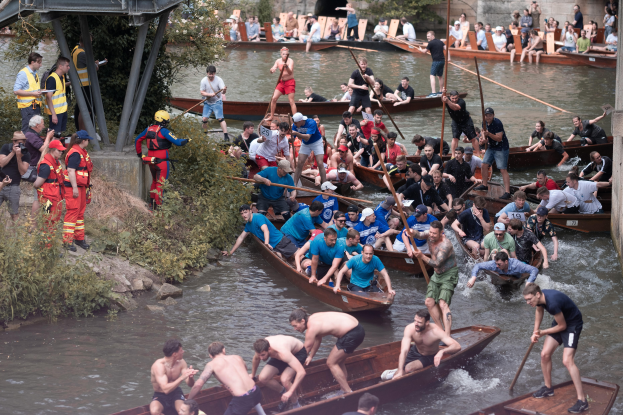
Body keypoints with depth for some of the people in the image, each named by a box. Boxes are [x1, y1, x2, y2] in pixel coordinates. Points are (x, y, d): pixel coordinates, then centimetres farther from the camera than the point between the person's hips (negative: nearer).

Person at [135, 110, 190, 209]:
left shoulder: (148, 129, 6)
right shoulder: (163, 131, -15)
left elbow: (137, 140, 17)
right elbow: (178, 142, -17)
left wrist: (139, 154, 25)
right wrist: (186, 141, 3)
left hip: (150, 160, 7)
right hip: (162, 161, -7)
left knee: (154, 181, 22)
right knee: (160, 183, 1)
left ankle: (152, 200, 26)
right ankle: (157, 204, 1)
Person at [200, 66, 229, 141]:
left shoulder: (219, 80, -12)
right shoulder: (204, 81, -6)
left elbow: (223, 91, -22)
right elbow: (202, 92, -6)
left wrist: (224, 90, -48)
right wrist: (210, 94, -24)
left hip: (217, 102, -3)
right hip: (207, 103, 3)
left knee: (220, 118, -14)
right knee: (204, 119, -3)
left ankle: (225, 134, -12)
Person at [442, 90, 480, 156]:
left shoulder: (461, 102, -31)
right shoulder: (448, 99, -18)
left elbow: (455, 107, -51)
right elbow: (442, 99, -40)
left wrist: (447, 101, -66)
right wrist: (443, 94, -62)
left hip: (466, 121, -3)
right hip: (456, 121, 3)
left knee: (473, 138, 2)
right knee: (455, 138, -10)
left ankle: (478, 154, 14)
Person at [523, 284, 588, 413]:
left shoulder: (552, 303, -36)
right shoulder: (540, 297, -10)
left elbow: (562, 326, -23)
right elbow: (539, 311, 16)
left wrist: (543, 333, -9)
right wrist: (535, 332, 7)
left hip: (572, 324, -9)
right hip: (559, 322, 9)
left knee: (567, 360, -20)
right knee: (545, 354, 7)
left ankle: (582, 400, -19)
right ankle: (548, 388, 29)